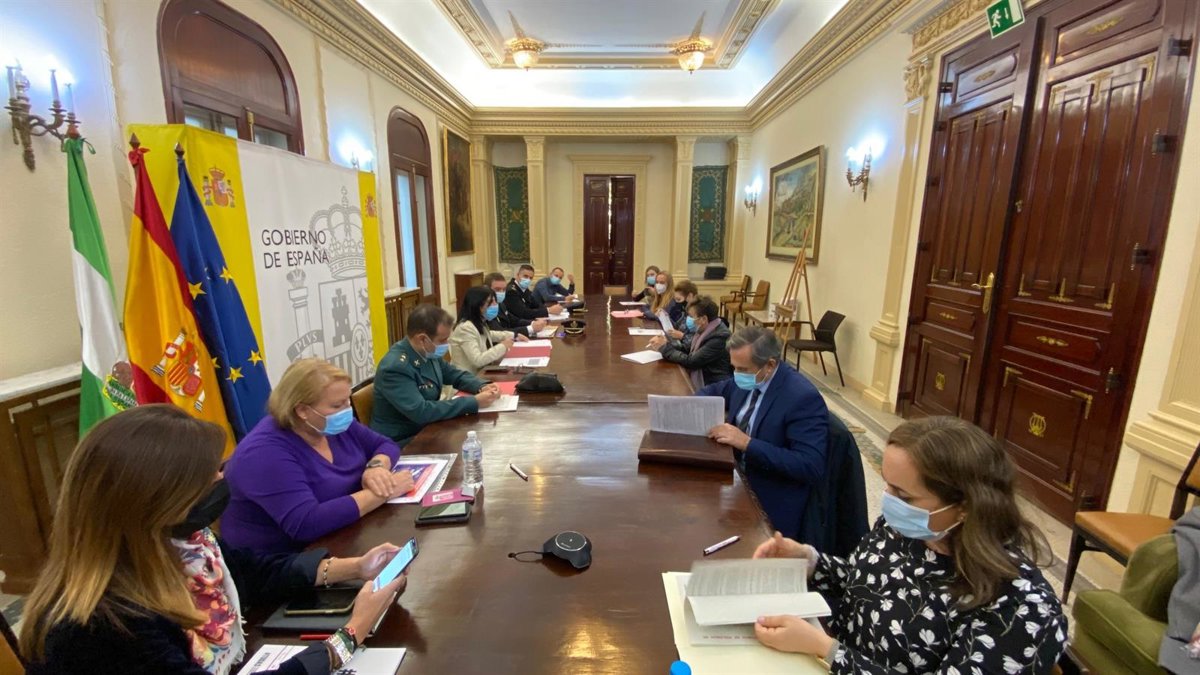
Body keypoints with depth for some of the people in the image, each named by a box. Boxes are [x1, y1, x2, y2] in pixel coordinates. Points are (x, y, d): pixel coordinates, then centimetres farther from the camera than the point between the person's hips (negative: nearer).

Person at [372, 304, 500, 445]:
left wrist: (482, 387, -8)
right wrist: (474, 402, -30)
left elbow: (455, 375, 12)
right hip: (401, 442, -7)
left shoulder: (428, 353, -3)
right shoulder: (394, 367, -26)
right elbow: (421, 412, -32)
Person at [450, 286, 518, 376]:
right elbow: (477, 360, -28)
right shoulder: (466, 328, -21)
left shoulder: (480, 324, 6)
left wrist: (514, 336, 19)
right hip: (468, 378, -9)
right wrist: (502, 347, -19)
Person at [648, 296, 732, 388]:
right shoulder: (705, 329, 2)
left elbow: (690, 361, -23)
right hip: (700, 379, 8)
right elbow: (686, 348, 11)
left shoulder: (719, 337, -24)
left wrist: (665, 347, -14)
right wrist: (666, 343, -6)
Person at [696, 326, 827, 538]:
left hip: (771, 504, -7)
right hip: (738, 476, 7)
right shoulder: (747, 379, -1)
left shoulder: (803, 397, -22)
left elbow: (811, 467, -27)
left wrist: (748, 443, -31)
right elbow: (712, 392, 17)